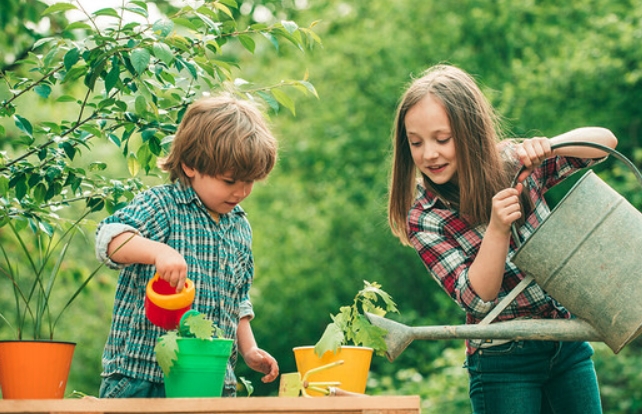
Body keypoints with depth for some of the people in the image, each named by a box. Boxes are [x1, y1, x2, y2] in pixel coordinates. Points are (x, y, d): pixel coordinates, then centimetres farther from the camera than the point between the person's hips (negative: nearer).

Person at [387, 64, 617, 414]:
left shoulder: (513, 163, -3)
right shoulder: (424, 219, -11)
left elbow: (605, 140, -6)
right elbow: (477, 299, -18)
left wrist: (548, 146, -24)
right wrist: (497, 228, -31)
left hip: (569, 346, 3)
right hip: (504, 362, -3)